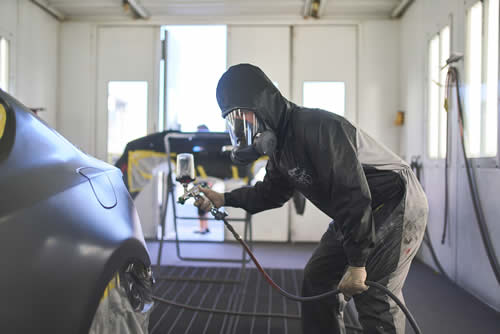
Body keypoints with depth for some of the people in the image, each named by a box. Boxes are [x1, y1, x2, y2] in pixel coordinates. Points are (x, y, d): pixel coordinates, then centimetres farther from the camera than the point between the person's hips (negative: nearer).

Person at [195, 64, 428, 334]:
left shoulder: (316, 128, -29)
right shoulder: (280, 144, 1)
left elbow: (352, 195, -31)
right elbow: (272, 192, 16)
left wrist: (357, 263, -27)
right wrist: (224, 199, 9)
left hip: (397, 205, -9)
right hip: (358, 213, 9)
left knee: (373, 294, -13)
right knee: (317, 278, 10)